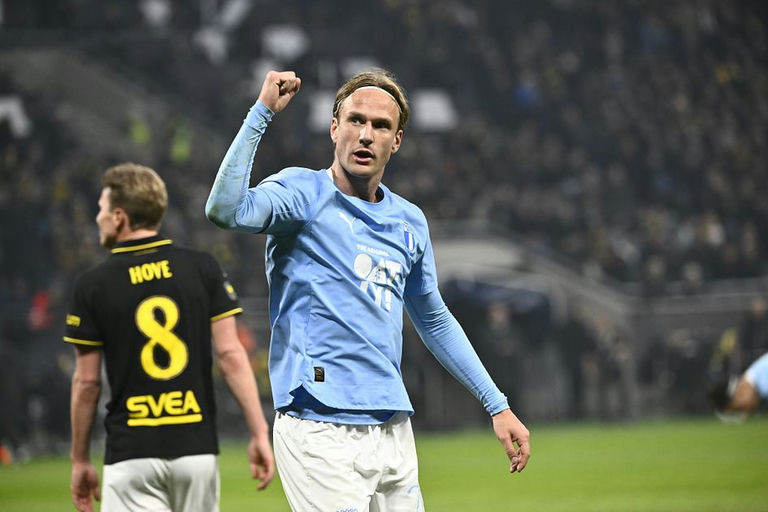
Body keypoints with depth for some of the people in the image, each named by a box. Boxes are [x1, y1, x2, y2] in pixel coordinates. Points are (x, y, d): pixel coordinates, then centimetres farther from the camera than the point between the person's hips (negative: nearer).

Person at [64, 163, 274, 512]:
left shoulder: (93, 286, -2)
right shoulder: (203, 269, 3)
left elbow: (87, 382, 0)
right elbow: (230, 354, -4)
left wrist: (80, 460, 10)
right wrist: (259, 433, -2)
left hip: (131, 454, -2)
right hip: (197, 446, 3)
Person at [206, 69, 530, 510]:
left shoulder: (410, 222, 16)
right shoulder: (304, 193, -2)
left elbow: (435, 321, 27)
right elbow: (225, 210, -22)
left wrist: (497, 405, 24)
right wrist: (263, 111, -19)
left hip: (394, 434, 7)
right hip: (321, 435, -7)